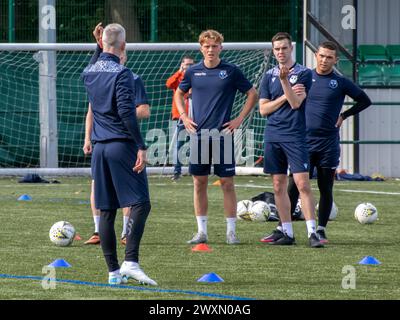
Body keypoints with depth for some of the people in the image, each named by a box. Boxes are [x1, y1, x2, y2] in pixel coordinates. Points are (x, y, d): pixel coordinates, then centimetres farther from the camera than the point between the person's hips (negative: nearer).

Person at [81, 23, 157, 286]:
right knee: (140, 204, -6)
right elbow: (127, 112, -19)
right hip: (122, 145, -7)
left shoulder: (89, 72, 9)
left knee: (106, 211, 7)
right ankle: (131, 261, -20)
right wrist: (141, 146, -18)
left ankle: (113, 271, 6)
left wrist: (100, 50, 30)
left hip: (100, 147, 7)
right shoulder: (122, 73, -11)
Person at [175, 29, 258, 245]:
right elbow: (179, 93, 23)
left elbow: (252, 94, 7)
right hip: (198, 134, 2)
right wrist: (183, 117, 10)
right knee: (199, 182, 4)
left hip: (222, 134, -2)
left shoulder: (231, 71, 0)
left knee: (227, 182, -2)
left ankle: (231, 231, 2)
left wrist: (240, 119, 0)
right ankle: (202, 231, 9)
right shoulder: (193, 72, 7)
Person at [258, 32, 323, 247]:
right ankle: (287, 232, 12)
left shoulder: (304, 73, 0)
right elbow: (263, 109, 7)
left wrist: (284, 79, -21)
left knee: (302, 183, -12)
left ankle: (312, 232, -13)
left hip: (295, 136, -4)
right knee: (278, 186, 6)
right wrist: (286, 95, -4)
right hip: (272, 136, 4)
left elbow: (296, 103, -11)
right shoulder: (269, 76, 11)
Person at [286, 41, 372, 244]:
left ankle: (321, 230, 14)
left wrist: (344, 116, 3)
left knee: (326, 189, 5)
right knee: (294, 186, -5)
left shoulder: (341, 83, 1)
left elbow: (365, 101, 8)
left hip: (328, 144, -1)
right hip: (304, 141, 1)